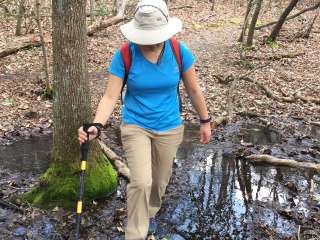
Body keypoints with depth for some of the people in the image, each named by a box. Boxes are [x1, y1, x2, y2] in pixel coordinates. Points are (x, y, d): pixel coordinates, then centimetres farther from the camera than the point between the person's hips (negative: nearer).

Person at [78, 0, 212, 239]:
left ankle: (149, 212, 48)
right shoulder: (124, 55, -17)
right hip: (135, 126, -2)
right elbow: (110, 96, -17)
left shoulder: (179, 51, -13)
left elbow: (194, 89, -1)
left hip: (170, 128, 2)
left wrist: (205, 121, 7)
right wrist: (96, 125, -33)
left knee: (159, 180, 17)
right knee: (141, 182, -17)